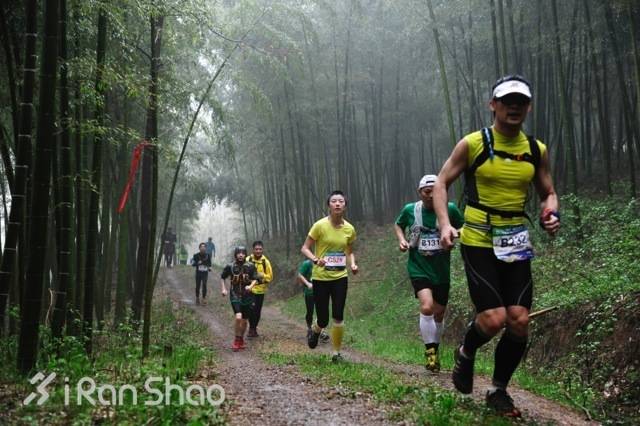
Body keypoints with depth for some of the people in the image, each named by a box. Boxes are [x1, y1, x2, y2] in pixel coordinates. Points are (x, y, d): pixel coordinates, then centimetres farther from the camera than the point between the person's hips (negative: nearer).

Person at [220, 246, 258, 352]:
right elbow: (222, 278, 12)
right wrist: (223, 289, 0)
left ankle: (241, 340, 35)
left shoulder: (250, 266, -3)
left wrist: (251, 286, -20)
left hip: (247, 296, 2)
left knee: (244, 320, 11)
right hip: (235, 296, -2)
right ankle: (237, 340, -2)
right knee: (238, 317, -21)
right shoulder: (230, 266, -3)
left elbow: (255, 279, 0)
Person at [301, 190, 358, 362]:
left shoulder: (349, 229, 0)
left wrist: (353, 264, -5)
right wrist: (315, 259, -26)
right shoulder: (320, 225, -11)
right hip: (320, 278, -2)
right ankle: (314, 331, 38)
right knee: (323, 320, 1)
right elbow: (305, 248, -7)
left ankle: (336, 353, 12)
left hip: (340, 277, 2)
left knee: (338, 317, -6)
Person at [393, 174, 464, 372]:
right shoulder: (410, 210, -3)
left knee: (439, 314, 13)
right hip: (419, 268, -1)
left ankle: (434, 352, 36)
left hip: (442, 271, 2)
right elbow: (398, 225, 16)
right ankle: (430, 351, -8)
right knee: (427, 306, -24)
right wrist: (401, 239, -3)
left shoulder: (450, 209, -6)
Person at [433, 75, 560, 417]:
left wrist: (551, 214, -7)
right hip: (478, 242, -4)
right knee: (494, 319, -15)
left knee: (520, 322, -2)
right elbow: (441, 183, -1)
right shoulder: (472, 144, -6)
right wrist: (444, 224, -16)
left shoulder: (536, 150, 6)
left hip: (515, 243, 4)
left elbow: (548, 193, 16)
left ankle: (498, 391, 19)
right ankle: (465, 354, 20)